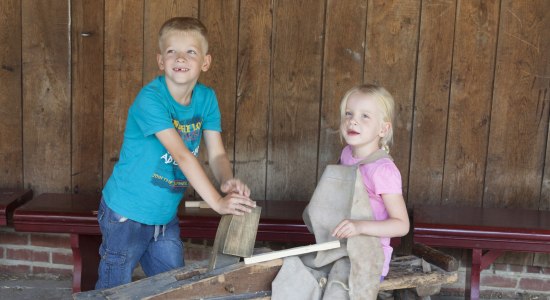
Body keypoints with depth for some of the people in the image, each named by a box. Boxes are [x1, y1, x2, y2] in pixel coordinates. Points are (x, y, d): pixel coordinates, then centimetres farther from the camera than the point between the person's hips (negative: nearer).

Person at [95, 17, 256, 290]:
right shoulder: (150, 99, -24)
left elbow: (216, 154, -7)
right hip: (126, 215, -6)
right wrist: (217, 202, -37)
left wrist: (227, 182, -28)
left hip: (166, 216, 6)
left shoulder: (206, 98, -3)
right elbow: (182, 155, -32)